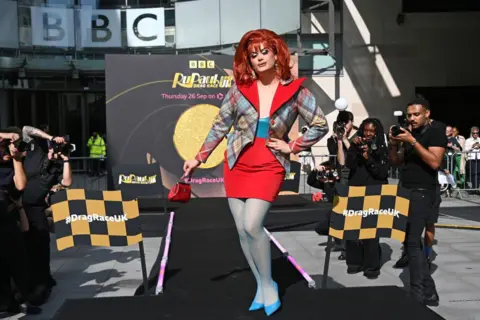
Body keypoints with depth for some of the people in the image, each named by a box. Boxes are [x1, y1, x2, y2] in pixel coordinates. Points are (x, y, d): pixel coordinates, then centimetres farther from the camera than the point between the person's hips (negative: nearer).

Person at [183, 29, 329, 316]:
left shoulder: (295, 90, -4)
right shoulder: (240, 87, 0)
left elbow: (321, 125, 2)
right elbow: (221, 125, 7)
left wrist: (292, 147, -5)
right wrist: (199, 158, 5)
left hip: (270, 166, -3)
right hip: (236, 164, 3)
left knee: (252, 225, -18)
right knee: (243, 231, 4)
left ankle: (268, 283, 5)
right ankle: (261, 285, 23)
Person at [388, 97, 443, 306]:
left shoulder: (436, 133, -6)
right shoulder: (409, 134, 16)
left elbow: (434, 162, -19)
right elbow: (396, 162, 14)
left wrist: (412, 142, -21)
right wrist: (394, 144, -3)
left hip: (422, 194, -8)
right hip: (406, 192, 8)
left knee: (412, 242, -12)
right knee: (412, 242, 7)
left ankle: (418, 294, -6)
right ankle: (429, 293, 14)